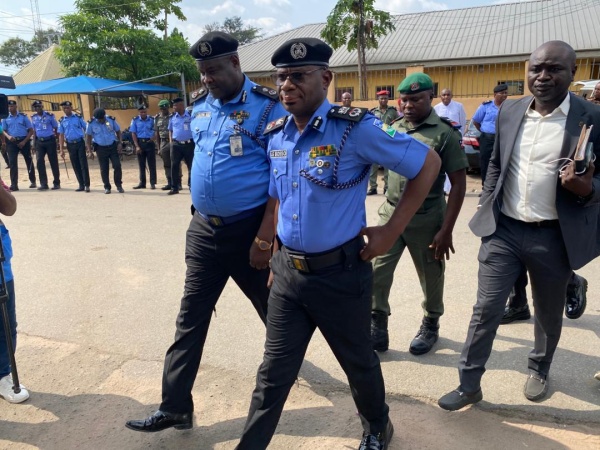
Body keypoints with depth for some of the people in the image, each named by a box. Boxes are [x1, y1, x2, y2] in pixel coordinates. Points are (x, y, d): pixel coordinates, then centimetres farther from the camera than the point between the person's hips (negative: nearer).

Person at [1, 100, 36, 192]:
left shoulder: (23, 117, 1)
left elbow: (31, 130, 1)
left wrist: (24, 141, -9)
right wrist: (8, 136, -16)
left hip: (23, 141, -1)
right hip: (12, 142, 1)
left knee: (29, 161, 8)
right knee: (12, 162, -5)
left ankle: (33, 182, 22)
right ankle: (14, 185, -4)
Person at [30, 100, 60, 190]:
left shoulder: (49, 115, -3)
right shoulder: (34, 117, 9)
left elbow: (55, 128, 1)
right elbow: (34, 130, 15)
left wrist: (55, 138, -5)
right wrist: (34, 142, 9)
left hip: (50, 141, -4)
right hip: (39, 141, 4)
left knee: (53, 162, 2)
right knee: (39, 162, -3)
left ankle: (56, 183, 12)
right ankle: (43, 184, 3)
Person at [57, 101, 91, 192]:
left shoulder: (78, 117, 0)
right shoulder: (62, 121, 7)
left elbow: (86, 129, 1)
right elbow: (61, 135, 8)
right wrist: (61, 149, 3)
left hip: (80, 143, -3)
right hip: (70, 145, 3)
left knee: (83, 164, -5)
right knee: (76, 166, 6)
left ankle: (87, 185, -2)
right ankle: (81, 185, 13)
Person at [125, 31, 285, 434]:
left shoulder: (269, 106, -12)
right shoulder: (200, 105, 8)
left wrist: (265, 237, -18)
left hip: (250, 229, -5)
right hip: (204, 229, 6)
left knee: (273, 310, 14)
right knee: (190, 319, 8)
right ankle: (175, 407, 20)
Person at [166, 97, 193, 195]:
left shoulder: (191, 115, -3)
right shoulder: (172, 117, 8)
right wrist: (171, 141, 8)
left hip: (189, 144, -3)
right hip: (176, 144, 3)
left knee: (191, 166, 4)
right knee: (174, 166, 2)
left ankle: (191, 186, 14)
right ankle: (174, 188, 10)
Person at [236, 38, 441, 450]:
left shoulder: (355, 128, -16)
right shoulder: (276, 135, 3)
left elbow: (428, 163, -11)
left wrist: (391, 231, -12)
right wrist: (277, 254, 14)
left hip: (340, 272, -4)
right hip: (287, 272, 4)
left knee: (358, 363, 18)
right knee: (274, 372, 12)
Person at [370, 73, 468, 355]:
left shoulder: (445, 133, -10)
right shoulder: (394, 128, 4)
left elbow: (459, 184, -9)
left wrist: (446, 230, -13)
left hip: (427, 218, -3)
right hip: (391, 213, 4)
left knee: (431, 277, 13)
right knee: (376, 272, 1)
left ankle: (431, 325, 36)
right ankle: (378, 326, 19)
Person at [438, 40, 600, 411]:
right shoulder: (510, 111, 3)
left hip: (554, 237, -2)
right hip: (504, 230, 2)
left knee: (549, 314, 19)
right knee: (486, 309, 4)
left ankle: (539, 369, 46)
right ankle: (469, 385, 18)